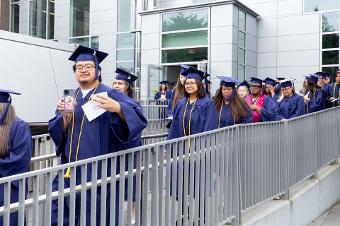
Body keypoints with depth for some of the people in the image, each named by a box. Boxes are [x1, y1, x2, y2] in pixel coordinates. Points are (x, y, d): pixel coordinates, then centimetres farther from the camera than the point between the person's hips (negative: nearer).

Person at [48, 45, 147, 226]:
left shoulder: (110, 94, -3)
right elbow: (54, 130, 8)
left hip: (99, 170, -5)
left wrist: (117, 108, -37)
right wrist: (65, 116, -12)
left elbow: (136, 116, -17)